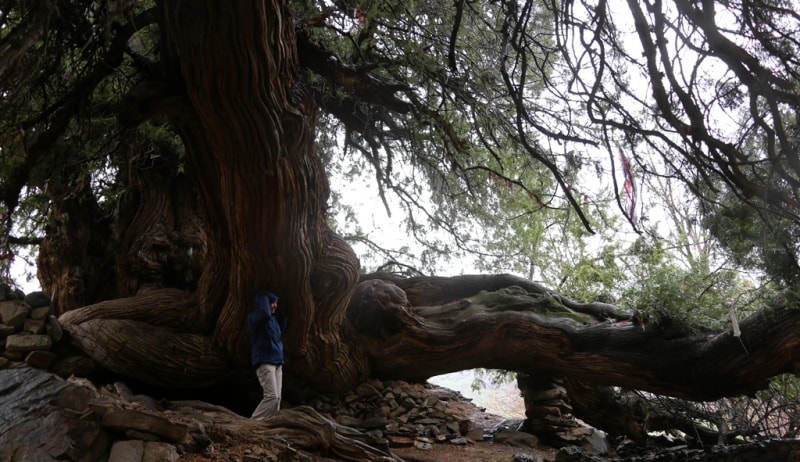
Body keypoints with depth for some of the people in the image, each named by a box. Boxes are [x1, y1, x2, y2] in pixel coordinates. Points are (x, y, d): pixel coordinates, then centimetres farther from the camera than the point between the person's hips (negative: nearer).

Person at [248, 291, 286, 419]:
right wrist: (263, 298, -14)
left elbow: (280, 331, 36)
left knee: (277, 398, 4)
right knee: (271, 397, -18)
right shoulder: (254, 317, -8)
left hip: (277, 362, 9)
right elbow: (265, 314, -33)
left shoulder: (273, 318, 18)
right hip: (264, 362, -9)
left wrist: (283, 316, 24)